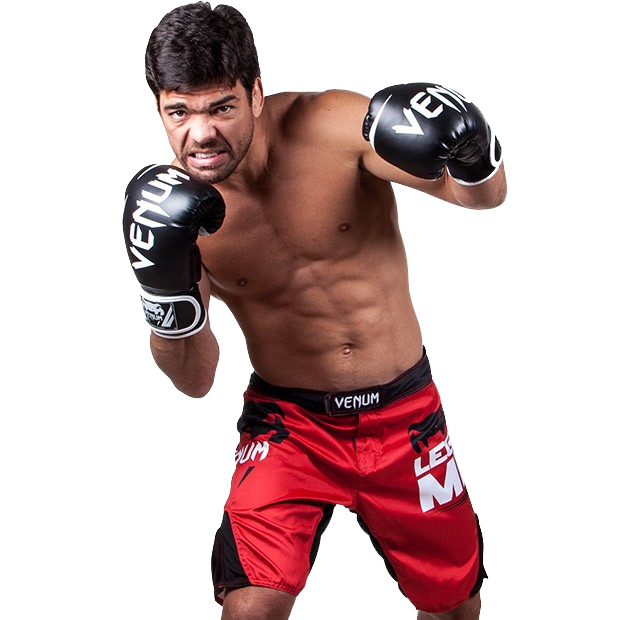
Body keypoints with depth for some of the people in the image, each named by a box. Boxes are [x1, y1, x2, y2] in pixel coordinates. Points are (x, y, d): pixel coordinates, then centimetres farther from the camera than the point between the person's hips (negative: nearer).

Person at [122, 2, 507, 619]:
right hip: (287, 421, -1)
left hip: (404, 411, 1)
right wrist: (166, 289, -29)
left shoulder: (335, 125, -18)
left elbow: (487, 196, -14)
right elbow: (195, 381, -9)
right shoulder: (171, 204, -14)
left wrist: (473, 153, -38)